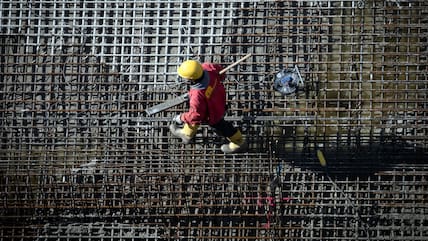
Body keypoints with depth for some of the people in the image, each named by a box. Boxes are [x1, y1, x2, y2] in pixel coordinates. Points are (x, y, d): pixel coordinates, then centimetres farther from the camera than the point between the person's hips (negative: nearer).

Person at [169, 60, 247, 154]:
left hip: (212, 113, -7)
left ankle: (239, 143, 53)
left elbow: (196, 115, -32)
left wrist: (181, 118, -15)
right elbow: (219, 69, -8)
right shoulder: (207, 68, -32)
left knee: (220, 126, 25)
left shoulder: (198, 95, -47)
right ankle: (186, 134, 63)